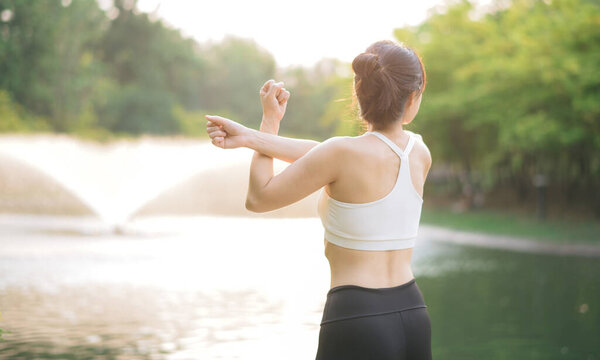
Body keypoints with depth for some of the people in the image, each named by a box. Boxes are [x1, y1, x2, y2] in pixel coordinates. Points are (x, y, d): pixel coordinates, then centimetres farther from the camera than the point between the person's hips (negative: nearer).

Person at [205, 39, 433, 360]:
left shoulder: (344, 153, -14)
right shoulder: (420, 153, 3)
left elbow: (258, 198, -1)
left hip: (355, 320, -6)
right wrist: (249, 137, 2)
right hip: (413, 317, 6)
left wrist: (269, 122, 10)